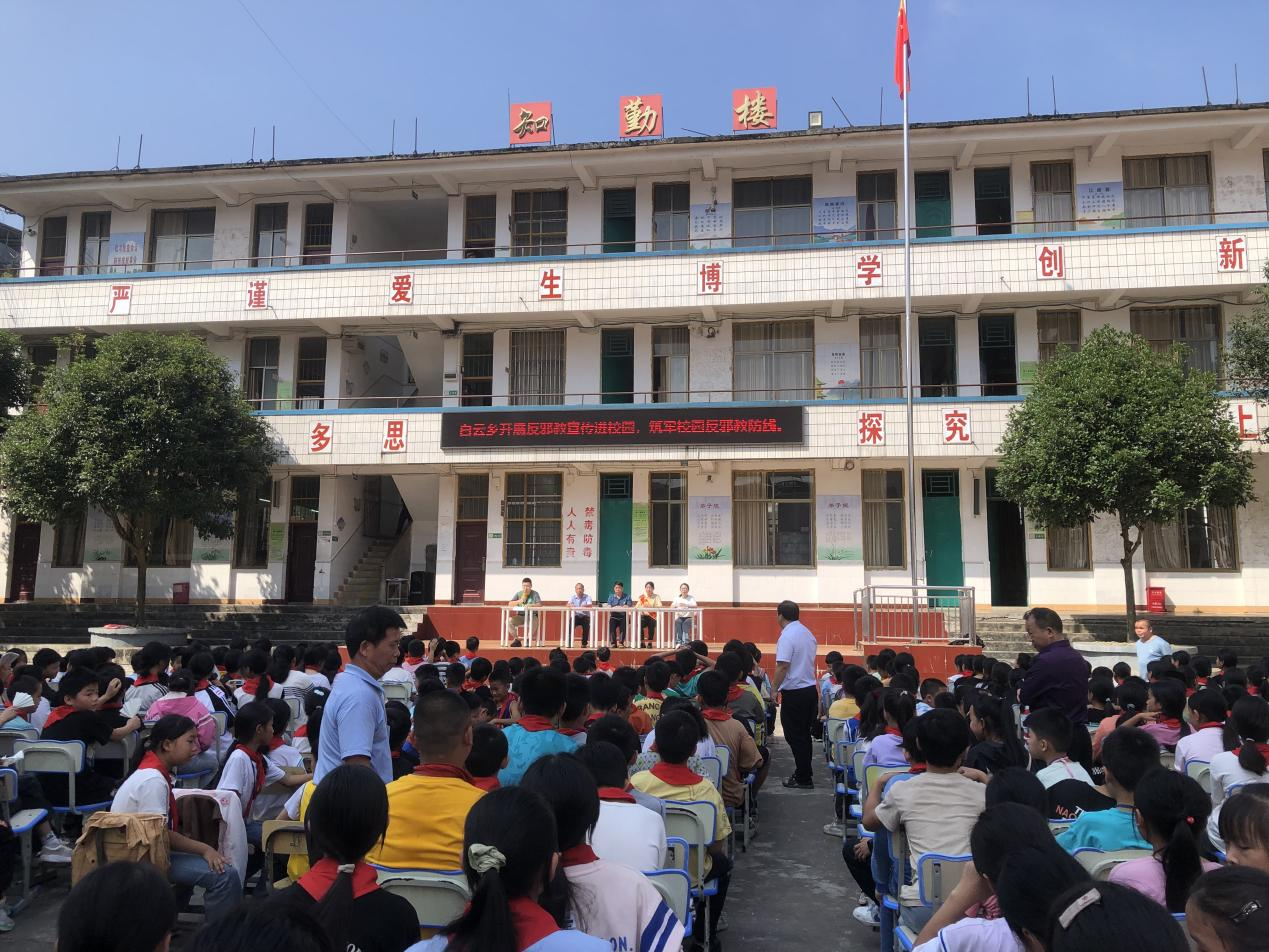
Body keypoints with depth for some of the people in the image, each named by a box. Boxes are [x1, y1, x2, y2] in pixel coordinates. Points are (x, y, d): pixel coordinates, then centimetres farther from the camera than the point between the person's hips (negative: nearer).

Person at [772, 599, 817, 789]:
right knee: (804, 735, 17)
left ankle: (803, 779, 6)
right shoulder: (808, 633, 10)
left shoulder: (787, 636, -16)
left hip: (794, 693, -8)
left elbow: (783, 666, -21)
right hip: (811, 689, 8)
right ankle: (804, 773, 25)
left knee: (795, 737, 1)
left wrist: (774, 690, -14)